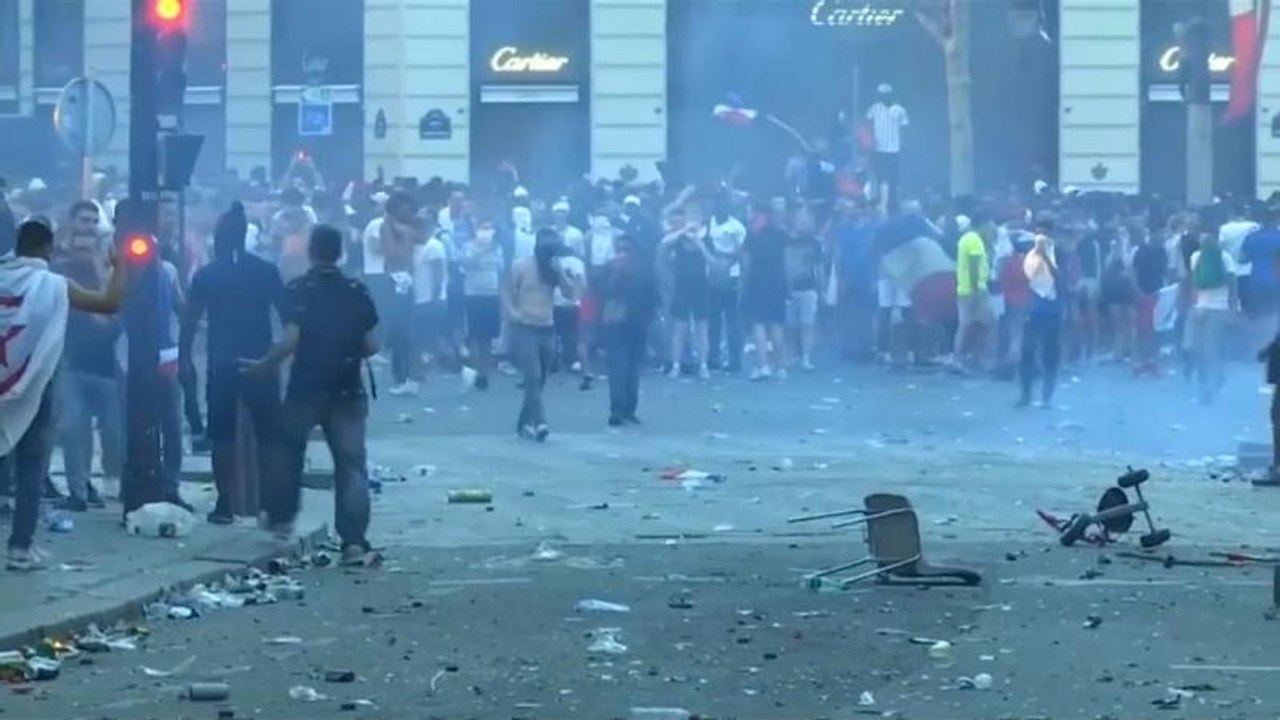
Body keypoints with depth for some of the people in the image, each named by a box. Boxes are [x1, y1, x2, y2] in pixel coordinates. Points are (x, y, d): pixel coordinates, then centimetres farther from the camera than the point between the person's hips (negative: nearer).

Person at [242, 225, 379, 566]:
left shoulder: (297, 290, -6)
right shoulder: (357, 292, 2)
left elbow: (290, 340, -16)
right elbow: (371, 345, 2)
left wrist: (264, 365, -3)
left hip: (305, 388, -1)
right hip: (347, 390, 1)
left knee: (289, 452, 22)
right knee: (351, 463, -1)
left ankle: (281, 519, 29)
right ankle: (354, 541, -11)